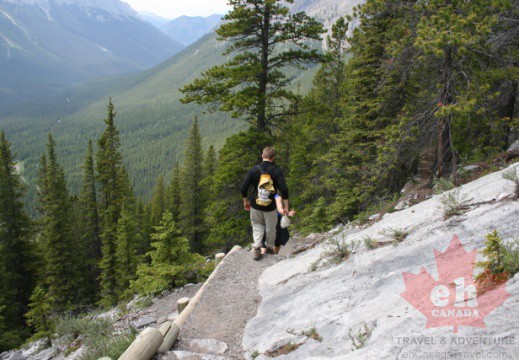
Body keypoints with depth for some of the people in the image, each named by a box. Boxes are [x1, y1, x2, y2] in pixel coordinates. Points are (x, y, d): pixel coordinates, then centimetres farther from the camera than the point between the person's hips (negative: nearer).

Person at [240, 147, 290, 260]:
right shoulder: (277, 171, -11)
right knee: (271, 228, 20)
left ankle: (256, 247, 3)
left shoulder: (253, 170, -7)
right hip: (271, 207, -1)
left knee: (257, 225, 20)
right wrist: (286, 207, -12)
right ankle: (270, 248, 36)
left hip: (255, 205, 1)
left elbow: (243, 188, -7)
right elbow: (284, 189, -19)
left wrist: (245, 201, 9)